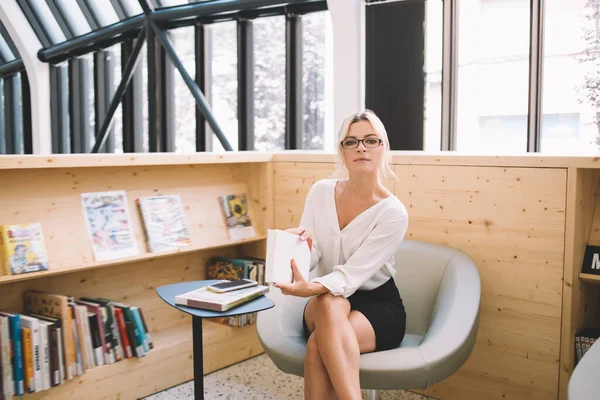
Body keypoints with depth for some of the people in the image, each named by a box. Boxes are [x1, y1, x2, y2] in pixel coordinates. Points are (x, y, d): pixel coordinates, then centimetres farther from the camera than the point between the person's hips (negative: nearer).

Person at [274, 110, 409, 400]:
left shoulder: (393, 212, -14)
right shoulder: (321, 192, -1)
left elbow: (353, 274, -24)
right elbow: (309, 258, -6)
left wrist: (310, 289, -43)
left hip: (378, 306, -3)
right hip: (324, 306, 3)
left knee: (318, 346, -35)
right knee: (329, 304, -37)